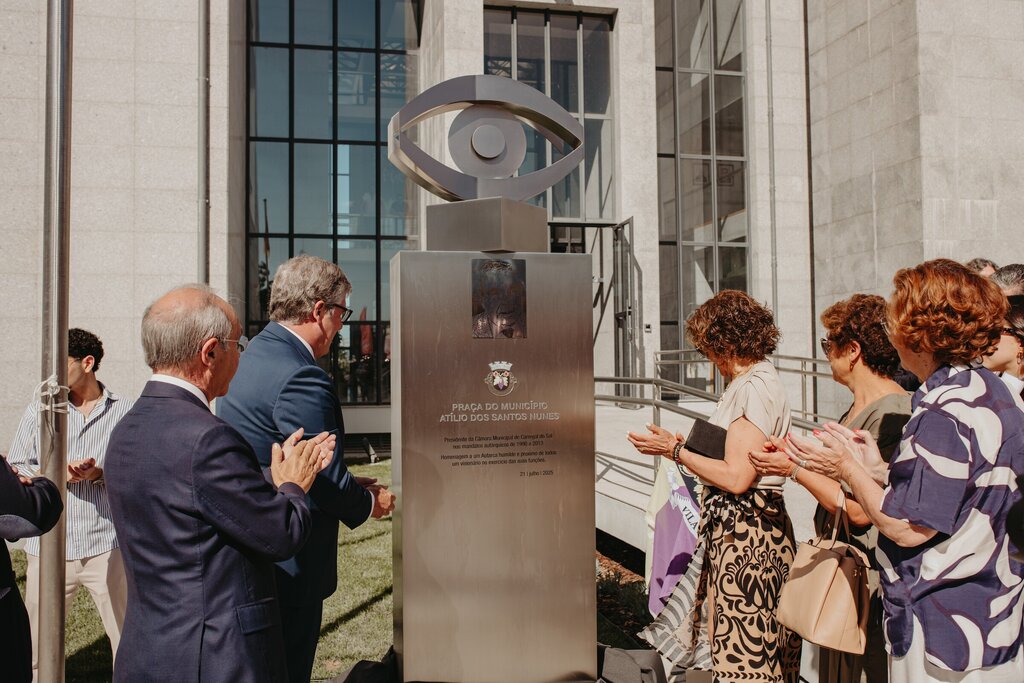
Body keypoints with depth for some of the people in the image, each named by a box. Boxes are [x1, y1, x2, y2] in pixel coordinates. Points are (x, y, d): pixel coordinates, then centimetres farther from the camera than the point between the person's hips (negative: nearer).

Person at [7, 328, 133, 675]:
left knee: (129, 643, 6)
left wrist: (100, 473, -17)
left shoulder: (124, 411, -1)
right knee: (32, 646, 11)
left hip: (106, 545, -1)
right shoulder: (39, 409, 5)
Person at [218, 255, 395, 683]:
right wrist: (369, 503, -2)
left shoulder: (251, 356, 7)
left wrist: (347, 485, 10)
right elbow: (325, 480, -22)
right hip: (286, 562, -10)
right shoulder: (300, 377, -24)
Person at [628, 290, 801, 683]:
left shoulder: (754, 387, -17)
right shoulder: (756, 381, 14)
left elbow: (736, 478, -22)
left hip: (744, 533, -10)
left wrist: (675, 451, -12)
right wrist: (684, 447, 14)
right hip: (738, 527, 10)